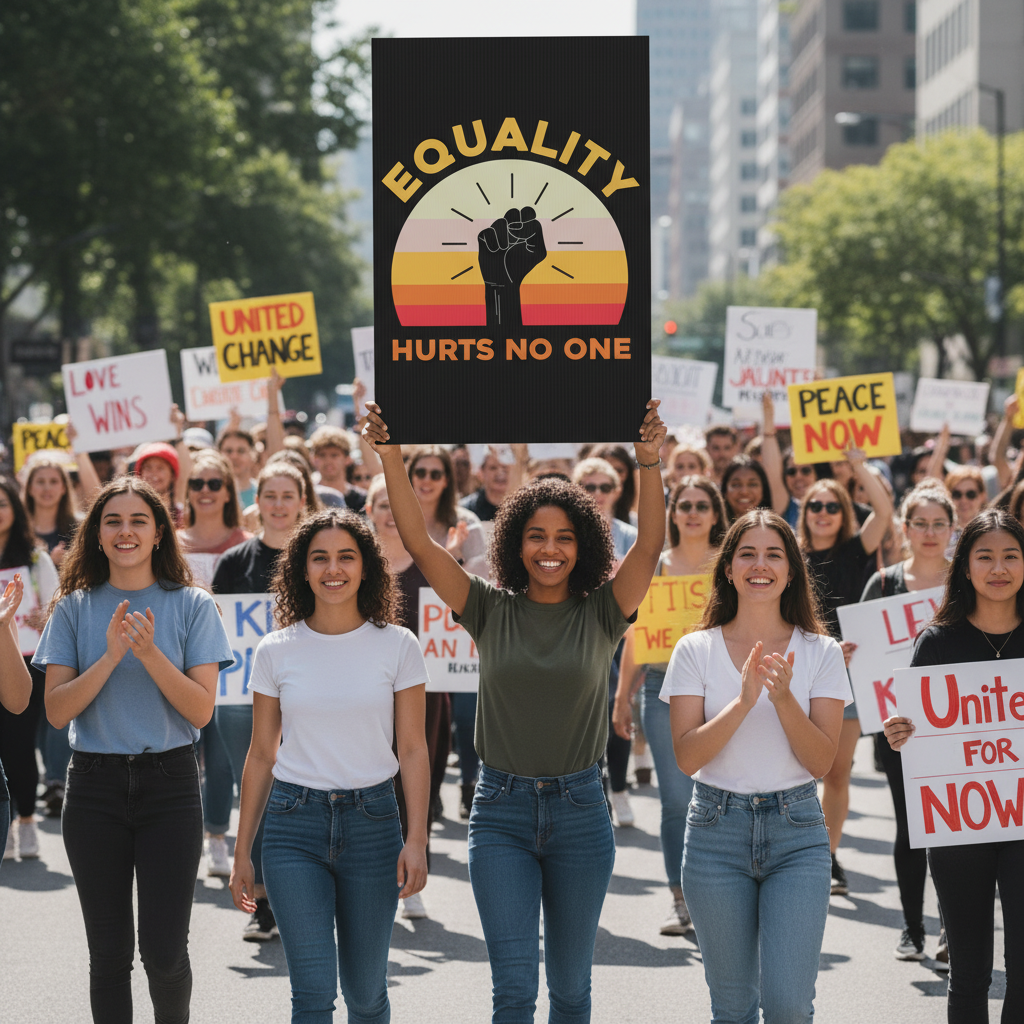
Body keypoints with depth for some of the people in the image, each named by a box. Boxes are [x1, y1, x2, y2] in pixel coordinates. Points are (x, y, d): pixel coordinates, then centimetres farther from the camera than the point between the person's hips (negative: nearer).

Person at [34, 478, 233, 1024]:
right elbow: (56, 710, -3)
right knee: (109, 952, 4)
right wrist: (111, 656, -16)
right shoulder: (75, 608, 5)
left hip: (169, 782, -1)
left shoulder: (192, 605, 1)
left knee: (164, 951, -4)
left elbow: (201, 710, -5)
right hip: (95, 786, 1)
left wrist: (151, 654, -18)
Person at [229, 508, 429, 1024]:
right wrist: (242, 851, 8)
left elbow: (413, 750, 1)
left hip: (372, 820, 0)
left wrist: (416, 840, -8)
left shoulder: (396, 646, 0)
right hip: (295, 825, 0)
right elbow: (261, 754, 8)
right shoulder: (277, 650, 2)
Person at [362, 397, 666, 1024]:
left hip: (580, 809, 0)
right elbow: (421, 544, -4)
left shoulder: (601, 614, 0)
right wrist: (391, 458, -15)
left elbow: (649, 547, -13)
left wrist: (650, 463, -27)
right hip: (503, 812, 0)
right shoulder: (492, 612, 1)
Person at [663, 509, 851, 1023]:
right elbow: (687, 758, -7)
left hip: (796, 831, -1)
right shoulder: (696, 650, 1)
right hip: (717, 830, 1)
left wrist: (784, 699, -18)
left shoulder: (820, 652, 2)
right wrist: (744, 700, -19)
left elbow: (822, 762, -4)